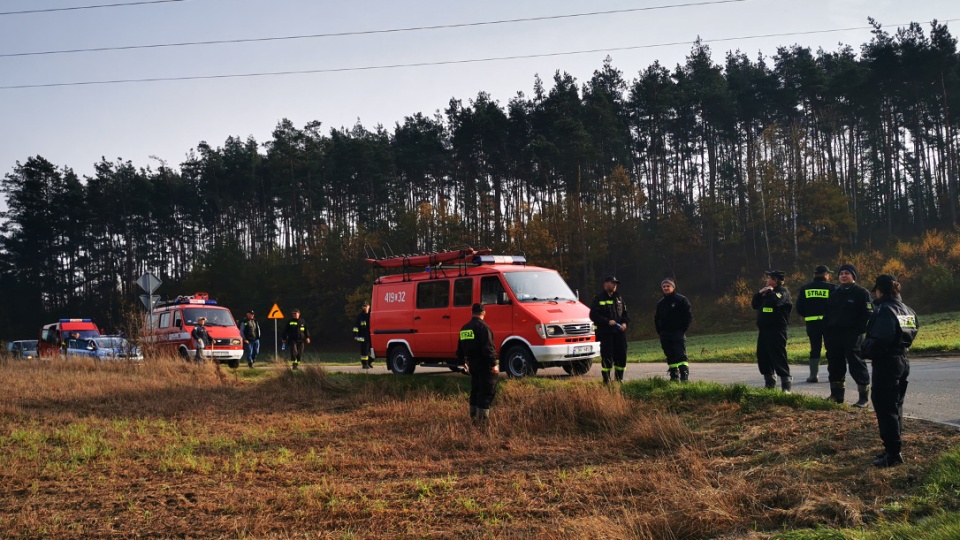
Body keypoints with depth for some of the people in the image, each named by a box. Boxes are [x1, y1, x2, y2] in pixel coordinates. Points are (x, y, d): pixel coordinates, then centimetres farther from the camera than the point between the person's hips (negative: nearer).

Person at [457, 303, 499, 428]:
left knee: (475, 391, 17)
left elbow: (460, 348, 21)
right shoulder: (482, 327, -14)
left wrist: (463, 362, 31)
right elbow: (488, 347, -21)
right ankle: (483, 419, -10)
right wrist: (494, 364, -18)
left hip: (472, 364, 8)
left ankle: (473, 418, 21)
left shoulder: (465, 328, 13)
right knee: (487, 392, -5)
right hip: (484, 365, -8)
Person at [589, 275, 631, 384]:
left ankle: (619, 379, 16)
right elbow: (593, 315, -8)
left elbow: (625, 313, 20)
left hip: (619, 332, 6)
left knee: (621, 355, 4)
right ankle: (606, 380, 0)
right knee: (607, 356, -7)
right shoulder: (598, 299, -1)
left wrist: (625, 323, -1)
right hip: (605, 333, -5)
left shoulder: (619, 298, 17)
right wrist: (607, 321, -17)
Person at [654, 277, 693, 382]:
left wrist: (683, 329, -9)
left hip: (678, 333, -6)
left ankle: (684, 376, -15)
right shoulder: (660, 303, 14)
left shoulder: (681, 300, -3)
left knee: (681, 356, -12)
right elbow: (657, 318, 22)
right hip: (665, 336, 6)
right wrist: (659, 331, 11)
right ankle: (674, 377, 14)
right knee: (671, 357, 8)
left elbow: (689, 315, -4)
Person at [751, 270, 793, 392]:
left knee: (779, 357, -12)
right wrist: (759, 293, 6)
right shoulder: (766, 292, 21)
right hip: (764, 330, 9)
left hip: (776, 330, -9)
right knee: (762, 356, 11)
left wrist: (770, 291, -9)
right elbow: (755, 305, 19)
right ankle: (769, 382, 23)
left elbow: (776, 301, -26)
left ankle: (786, 385, -10)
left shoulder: (783, 291, -5)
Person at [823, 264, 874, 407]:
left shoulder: (861, 293, -2)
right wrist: (826, 333, 9)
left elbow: (867, 314, -9)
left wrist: (859, 331, -19)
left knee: (856, 365, -7)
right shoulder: (834, 293, 17)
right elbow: (827, 314, 19)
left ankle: (864, 396, -3)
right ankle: (836, 395, 22)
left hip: (852, 336, -6)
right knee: (835, 366, 11)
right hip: (833, 335, 6)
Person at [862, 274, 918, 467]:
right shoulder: (907, 310, 10)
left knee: (885, 408, -4)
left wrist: (866, 350, -7)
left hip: (886, 364, -9)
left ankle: (893, 453, -3)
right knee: (895, 406, 17)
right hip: (902, 361, 9)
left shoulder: (885, 311, -18)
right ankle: (893, 447, 25)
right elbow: (912, 333, 13)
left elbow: (878, 341, -24)